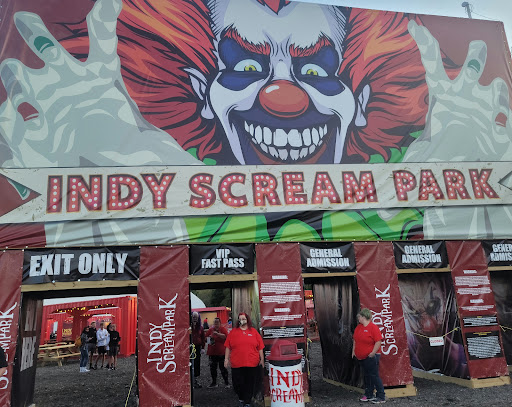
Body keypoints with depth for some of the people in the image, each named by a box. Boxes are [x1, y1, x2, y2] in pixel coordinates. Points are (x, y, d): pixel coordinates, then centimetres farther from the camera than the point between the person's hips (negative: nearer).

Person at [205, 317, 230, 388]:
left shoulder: (222, 329, -2)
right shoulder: (210, 330, 9)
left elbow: (225, 336, -17)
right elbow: (206, 337, 18)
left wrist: (217, 333, -25)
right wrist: (209, 338, -4)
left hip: (221, 352, -4)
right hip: (212, 352, 4)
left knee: (222, 367, 1)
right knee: (212, 368, 10)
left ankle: (226, 382, 13)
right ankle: (214, 382, 24)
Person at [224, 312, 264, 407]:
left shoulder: (254, 332, 5)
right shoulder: (233, 332, 6)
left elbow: (260, 347, 7)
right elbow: (228, 347, 6)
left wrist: (262, 359, 5)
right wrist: (226, 359, 2)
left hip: (252, 363, 0)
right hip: (237, 364, 0)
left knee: (250, 384, 5)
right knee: (238, 384, 7)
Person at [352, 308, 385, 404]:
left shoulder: (373, 327, -15)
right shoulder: (358, 327, 10)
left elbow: (378, 341, -18)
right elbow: (355, 340, 19)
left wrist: (373, 353, -19)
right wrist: (353, 350, 13)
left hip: (371, 357, -8)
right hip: (361, 357, 8)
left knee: (374, 376, -5)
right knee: (366, 376, 15)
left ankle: (381, 397, 4)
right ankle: (368, 395, 25)